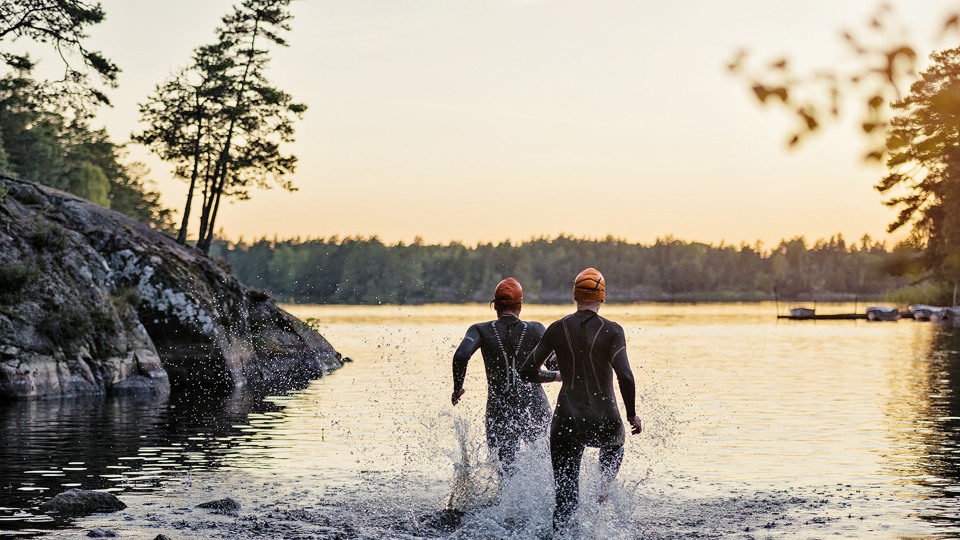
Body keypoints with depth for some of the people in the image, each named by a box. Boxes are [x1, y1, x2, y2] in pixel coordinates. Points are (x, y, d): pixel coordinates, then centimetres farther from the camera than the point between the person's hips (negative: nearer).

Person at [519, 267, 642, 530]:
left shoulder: (557, 329, 1)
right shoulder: (612, 331, -6)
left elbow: (527, 372, 4)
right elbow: (625, 377, -17)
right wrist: (632, 415, -2)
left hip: (567, 422, 1)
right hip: (604, 420, -1)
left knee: (566, 498, 9)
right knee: (615, 444, 37)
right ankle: (605, 483, 10)